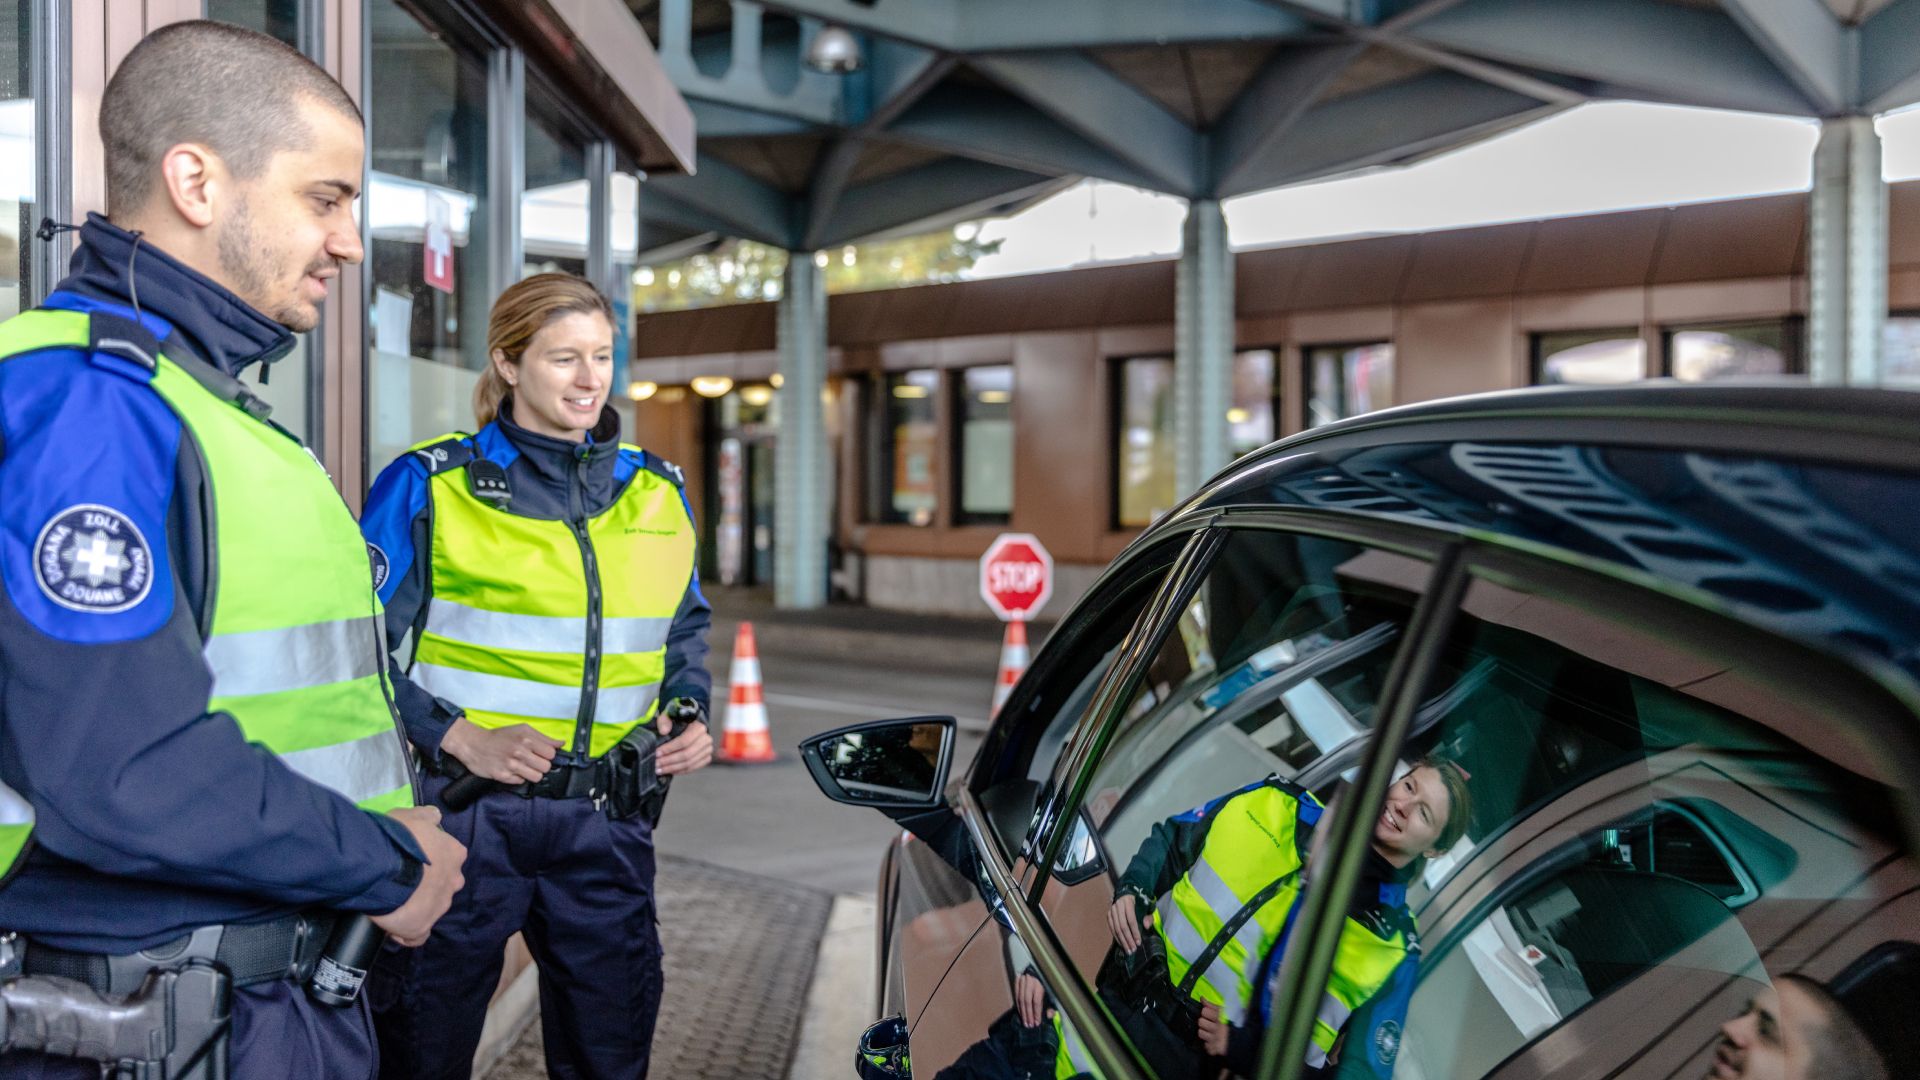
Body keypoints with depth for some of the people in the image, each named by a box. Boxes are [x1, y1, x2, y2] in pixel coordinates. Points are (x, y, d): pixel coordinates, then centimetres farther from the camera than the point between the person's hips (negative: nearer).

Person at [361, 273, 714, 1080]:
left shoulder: (656, 492, 9)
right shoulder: (430, 486, -5)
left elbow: (685, 630, 21)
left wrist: (688, 712, 3)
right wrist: (461, 739, -18)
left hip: (606, 827, 4)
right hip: (465, 810, -3)